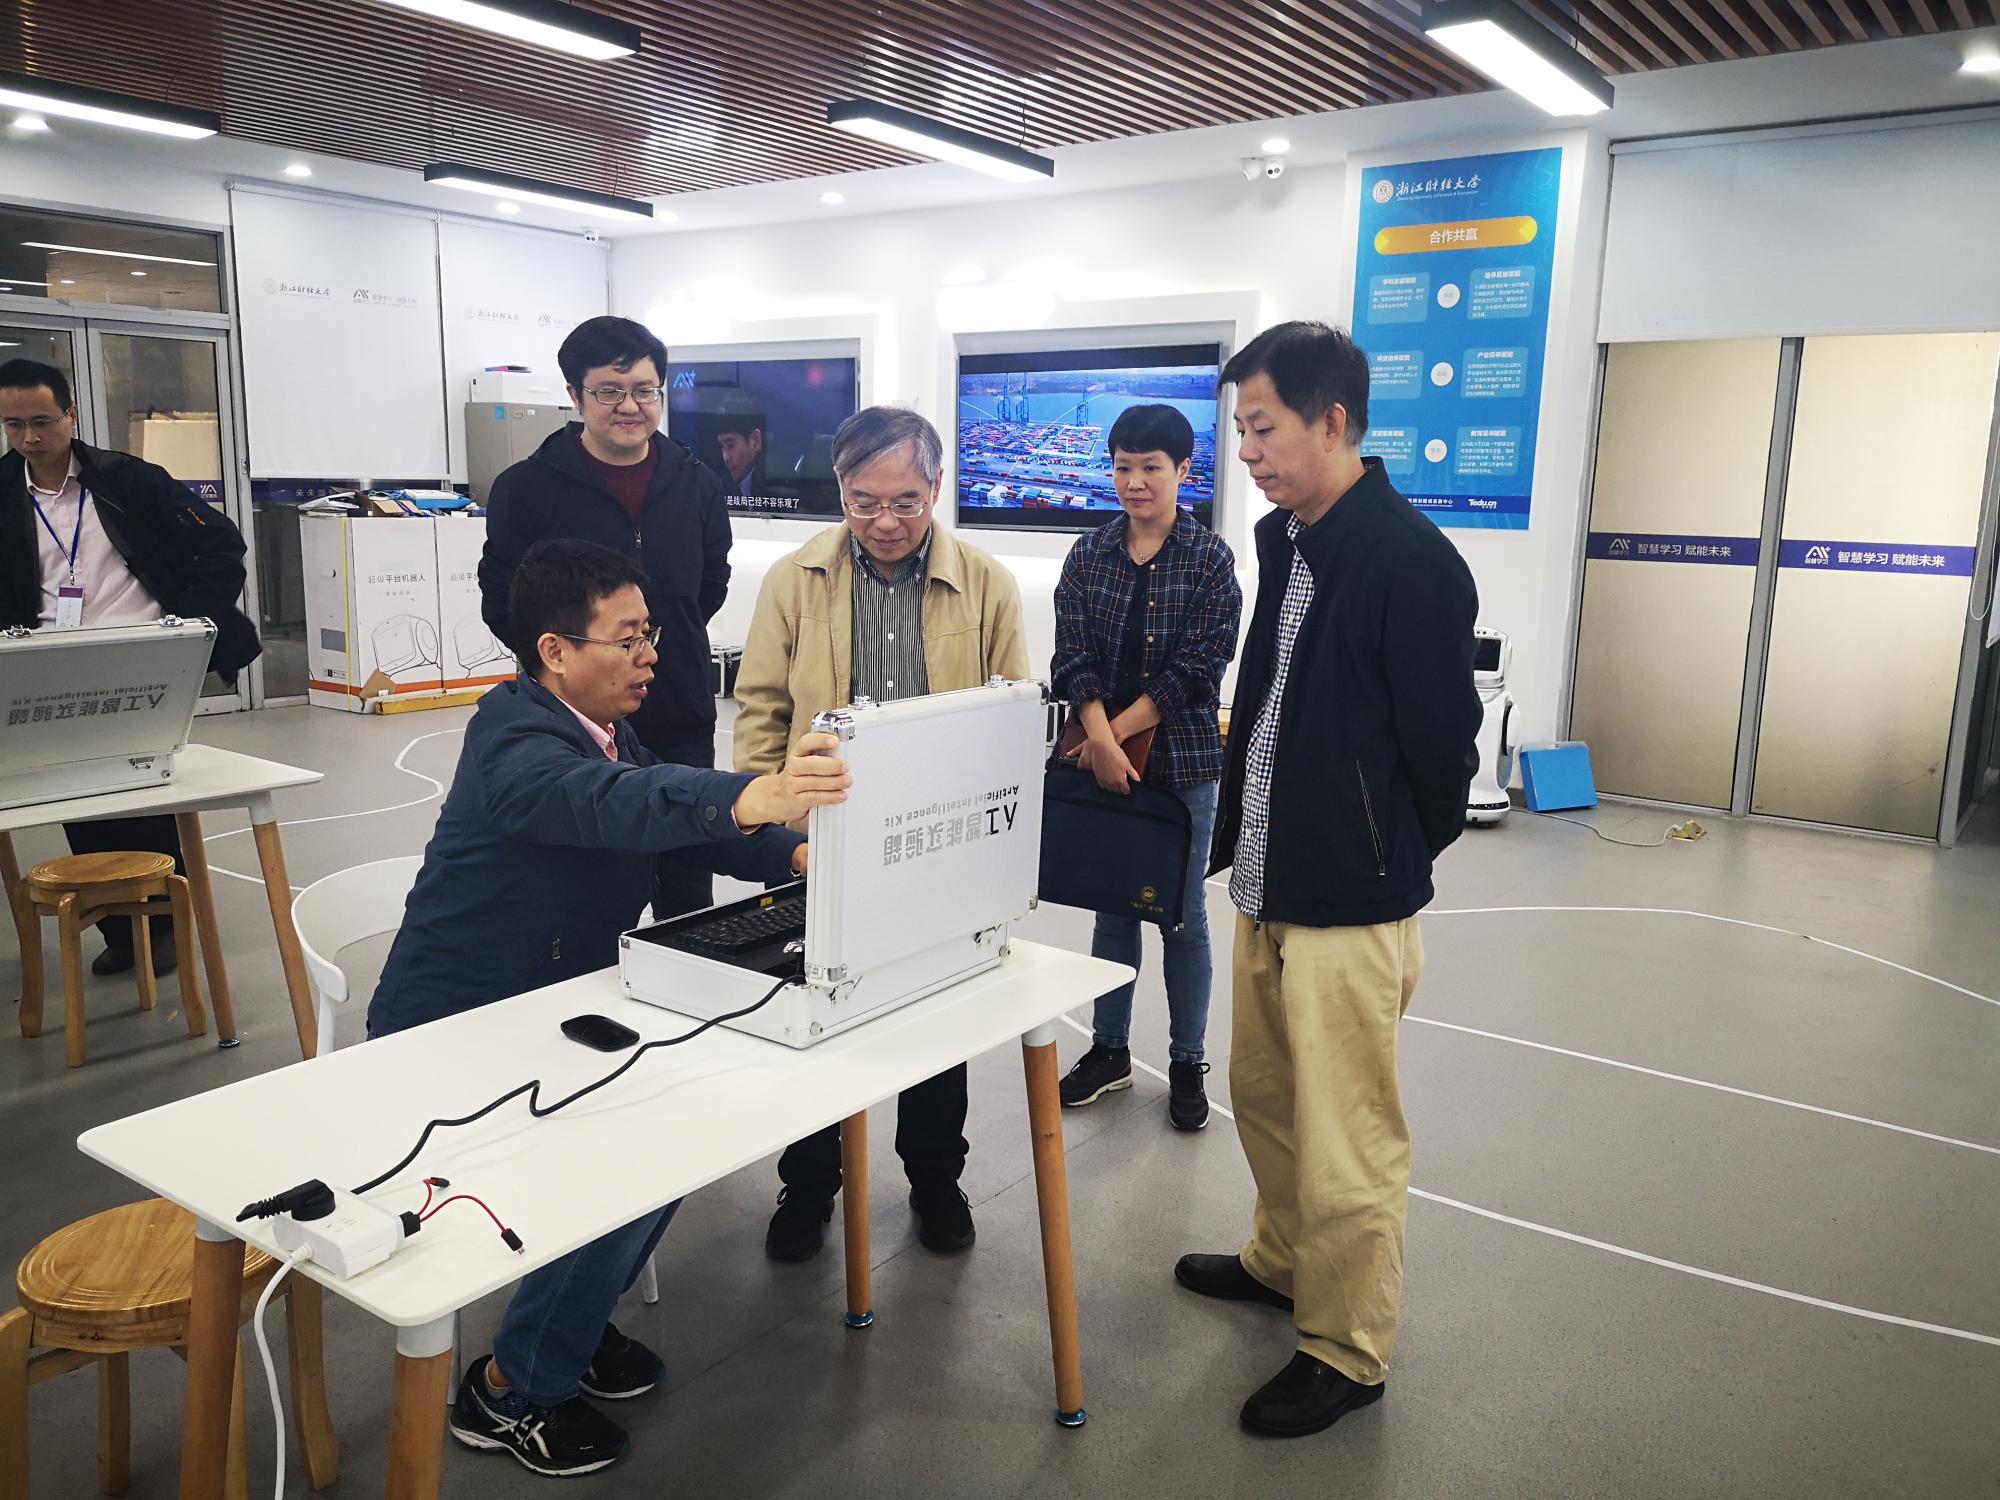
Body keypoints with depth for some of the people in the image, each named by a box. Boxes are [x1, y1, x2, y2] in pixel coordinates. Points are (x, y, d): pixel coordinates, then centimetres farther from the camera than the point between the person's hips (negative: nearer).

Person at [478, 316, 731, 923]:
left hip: (683, 724, 3)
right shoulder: (528, 488, -5)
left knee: (689, 895, 14)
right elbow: (502, 605, 0)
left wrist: (667, 641, 11)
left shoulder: (697, 485, 5)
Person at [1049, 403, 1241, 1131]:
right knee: (1112, 906, 13)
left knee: (1182, 914, 8)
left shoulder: (1210, 558, -4)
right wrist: (1102, 742, -18)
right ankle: (1109, 1051, 28)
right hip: (1103, 760, 3)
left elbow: (1198, 668, -11)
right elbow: (1074, 656, -4)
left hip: (1183, 763, -2)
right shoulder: (1089, 554, 4)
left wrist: (1117, 732, -14)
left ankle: (1187, 1064, 22)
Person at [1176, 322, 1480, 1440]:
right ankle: (1283, 1261, 47)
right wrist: (1244, 834, 13)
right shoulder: (1283, 539, 8)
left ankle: (1348, 1355, 25)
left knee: (1346, 1145, 6)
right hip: (1268, 889, 9)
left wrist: (1390, 861, 0)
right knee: (1264, 1099, 24)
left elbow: (1441, 740, -15)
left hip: (1353, 908, -9)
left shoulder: (1412, 561, -19)